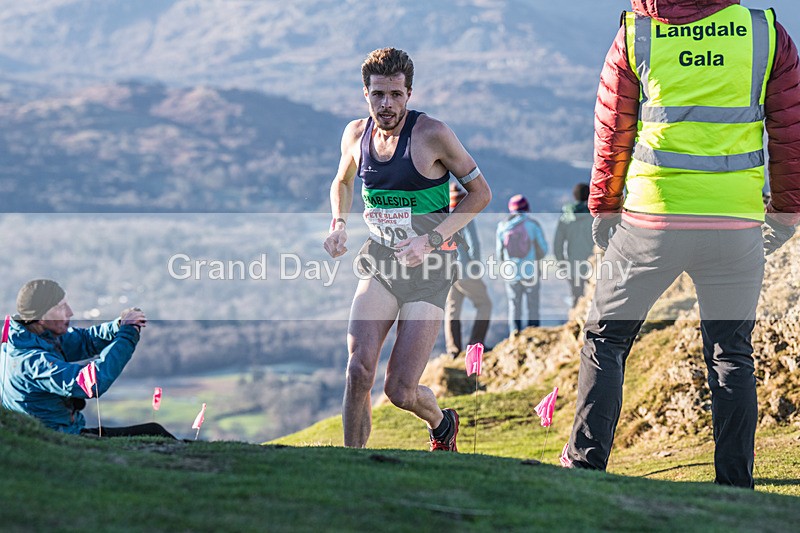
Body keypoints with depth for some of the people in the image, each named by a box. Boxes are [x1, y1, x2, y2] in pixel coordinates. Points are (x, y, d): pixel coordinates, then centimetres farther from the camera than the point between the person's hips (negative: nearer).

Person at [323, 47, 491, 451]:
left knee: (400, 392, -5)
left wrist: (432, 240, -15)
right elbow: (342, 182, 24)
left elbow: (480, 193, -6)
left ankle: (441, 423, 31)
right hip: (380, 261, 3)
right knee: (358, 369, -19)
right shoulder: (356, 134, 1)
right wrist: (338, 225, 4)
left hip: (428, 268, -3)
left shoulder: (431, 134, -13)